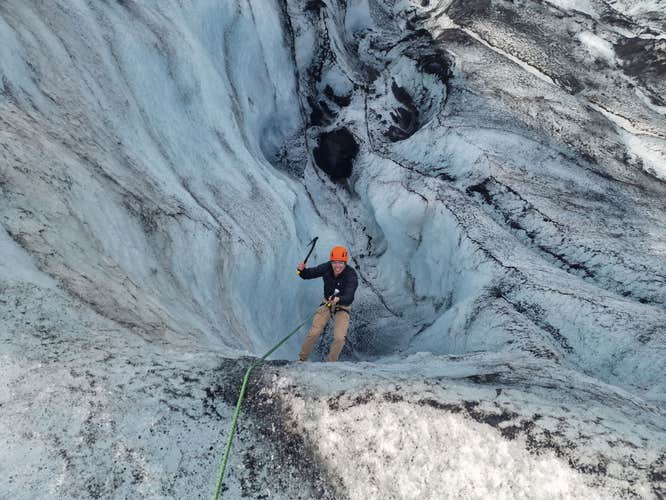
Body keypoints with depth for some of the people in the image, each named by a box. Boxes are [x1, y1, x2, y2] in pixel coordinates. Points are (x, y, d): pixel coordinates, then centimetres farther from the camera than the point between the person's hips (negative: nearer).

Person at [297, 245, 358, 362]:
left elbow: (349, 297, -40)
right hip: (327, 302, 2)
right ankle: (302, 359, 13)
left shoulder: (351, 275, -28)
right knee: (314, 333, -7)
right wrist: (302, 270, -29)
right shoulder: (327, 268, -16)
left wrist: (338, 299, -61)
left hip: (343, 306, -2)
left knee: (339, 338, -16)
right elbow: (309, 274, -6)